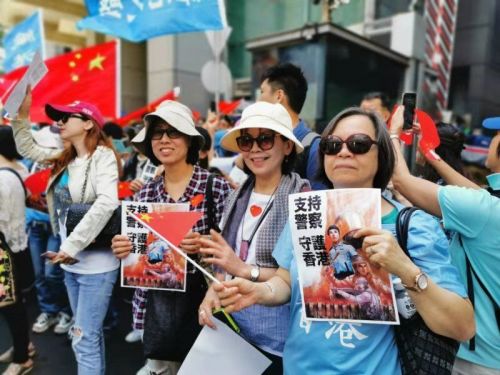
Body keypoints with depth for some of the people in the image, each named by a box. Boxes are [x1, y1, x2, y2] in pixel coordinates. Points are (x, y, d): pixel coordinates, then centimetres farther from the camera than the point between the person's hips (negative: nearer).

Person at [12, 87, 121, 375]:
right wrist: (22, 113, 10)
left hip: (96, 263, -8)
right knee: (90, 333, 21)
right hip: (71, 262, 8)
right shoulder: (65, 158, 11)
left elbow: (106, 203, -28)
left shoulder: (102, 156, -14)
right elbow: (26, 148, 23)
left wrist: (71, 246, -27)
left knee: (84, 340, -2)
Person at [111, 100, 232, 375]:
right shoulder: (145, 193, 1)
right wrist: (123, 249, -11)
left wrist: (204, 246, -25)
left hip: (203, 299, -3)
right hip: (158, 301, 3)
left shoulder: (216, 187, -11)